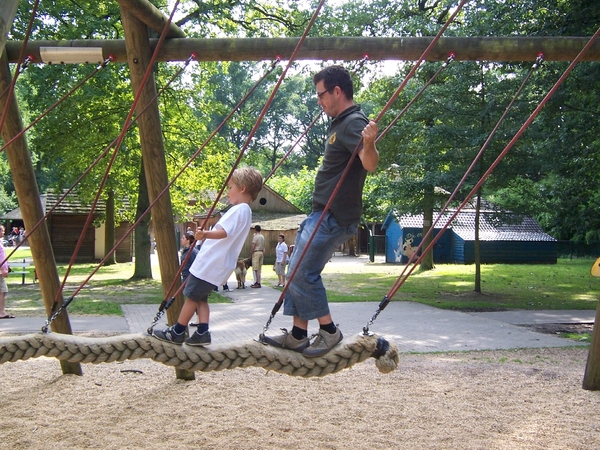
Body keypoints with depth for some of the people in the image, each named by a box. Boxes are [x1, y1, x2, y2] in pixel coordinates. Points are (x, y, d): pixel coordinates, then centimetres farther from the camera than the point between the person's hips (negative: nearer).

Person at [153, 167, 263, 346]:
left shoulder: (239, 210, -15)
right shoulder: (245, 211, 17)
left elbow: (224, 232, -31)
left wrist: (206, 234, -47)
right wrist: (207, 235, 35)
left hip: (210, 262, -10)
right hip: (217, 263, 10)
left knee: (192, 296, -1)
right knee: (200, 297, 12)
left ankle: (177, 332, 7)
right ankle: (202, 333, 6)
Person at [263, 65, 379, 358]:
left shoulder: (354, 123, -17)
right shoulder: (340, 123, 14)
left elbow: (370, 165, -34)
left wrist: (369, 143, -53)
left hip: (334, 217, -11)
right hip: (322, 213, 11)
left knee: (303, 272, -10)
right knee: (296, 271, 12)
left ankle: (329, 332, 5)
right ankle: (298, 334, 19)